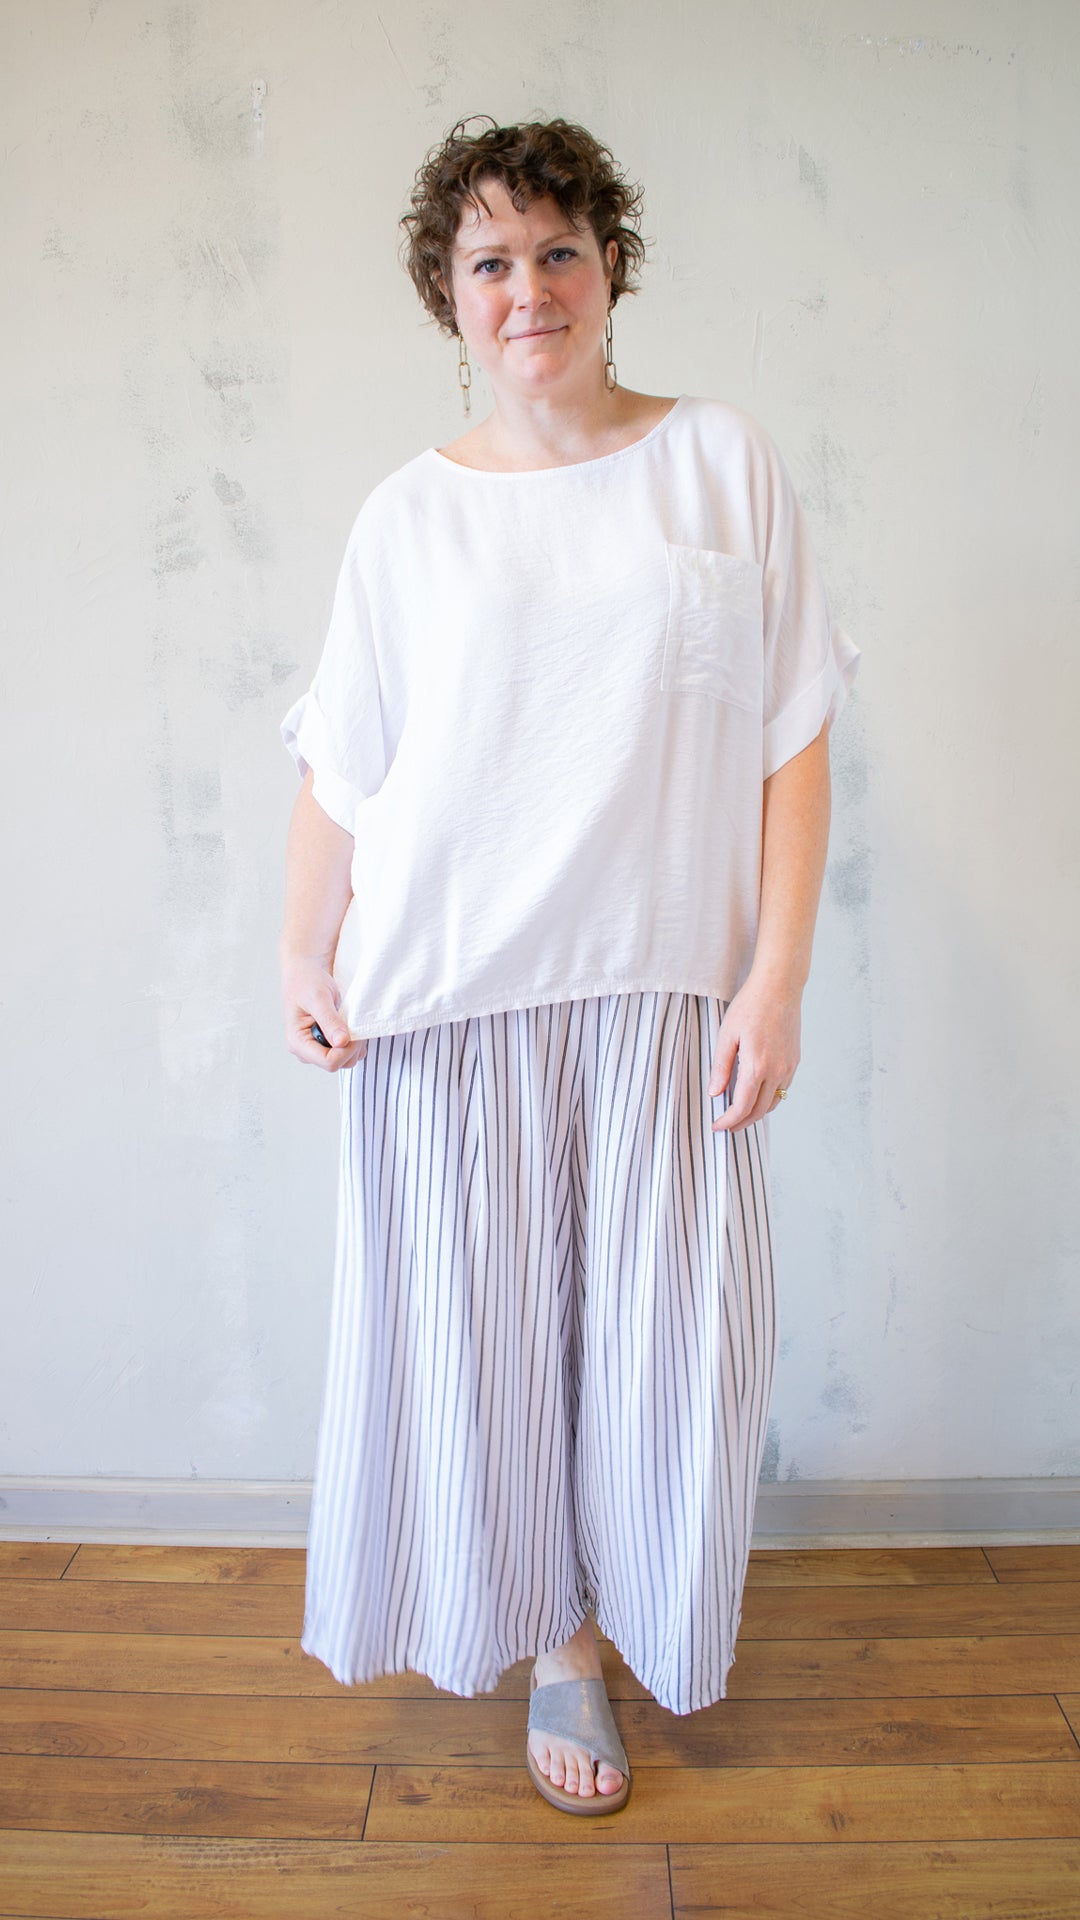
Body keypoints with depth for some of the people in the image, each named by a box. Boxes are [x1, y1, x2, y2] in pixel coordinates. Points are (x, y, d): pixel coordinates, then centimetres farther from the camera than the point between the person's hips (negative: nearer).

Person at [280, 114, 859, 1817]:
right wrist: (307, 949, -5)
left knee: (665, 1332, 6)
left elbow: (794, 743, 0)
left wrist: (777, 978, -7)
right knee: (484, 1327, 7)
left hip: (661, 983, 0)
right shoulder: (408, 516, 7)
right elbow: (341, 767, 7)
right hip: (449, 990, 1)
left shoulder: (725, 464, 4)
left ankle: (620, 1615, 34)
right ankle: (555, 1643, 32)